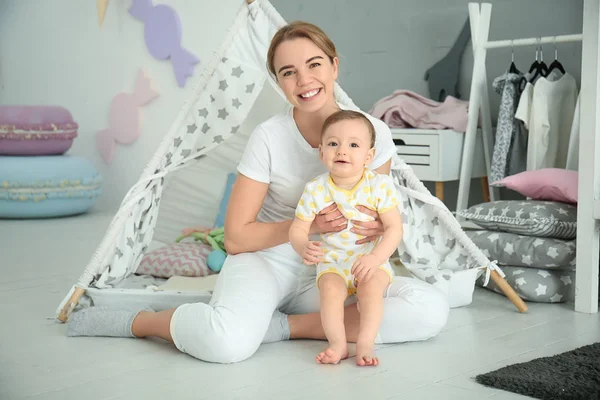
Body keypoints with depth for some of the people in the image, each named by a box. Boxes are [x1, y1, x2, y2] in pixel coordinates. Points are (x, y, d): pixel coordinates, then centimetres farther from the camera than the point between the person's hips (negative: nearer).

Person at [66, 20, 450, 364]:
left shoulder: (373, 133, -7)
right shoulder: (269, 137, -13)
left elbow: (377, 220, 5)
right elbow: (236, 237, -10)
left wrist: (376, 229, -20)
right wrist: (307, 224, -22)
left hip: (328, 273, 4)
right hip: (267, 260, -3)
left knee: (431, 309, -23)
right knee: (229, 341, -37)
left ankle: (283, 325, -17)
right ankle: (138, 321, -5)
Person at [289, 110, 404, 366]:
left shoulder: (380, 186, -10)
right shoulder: (316, 190, -7)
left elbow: (394, 228, -12)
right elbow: (297, 229, -6)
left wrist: (374, 258, -27)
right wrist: (304, 248, -30)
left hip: (373, 261, -1)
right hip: (333, 262, 1)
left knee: (370, 287, -29)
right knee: (330, 288, -28)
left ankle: (365, 343, -24)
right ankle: (337, 343, -22)